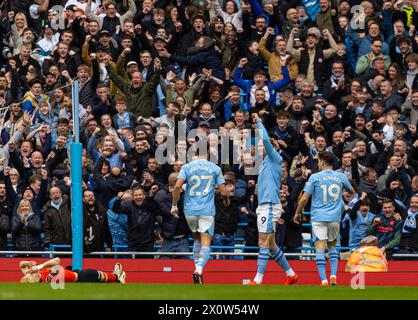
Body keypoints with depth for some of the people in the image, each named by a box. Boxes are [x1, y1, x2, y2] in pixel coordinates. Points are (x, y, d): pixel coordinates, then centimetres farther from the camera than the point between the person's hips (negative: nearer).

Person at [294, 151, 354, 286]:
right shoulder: (341, 177, 6)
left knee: (320, 248, -6)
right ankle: (333, 276, 4)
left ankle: (324, 279, -17)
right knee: (332, 246, 19)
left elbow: (304, 198, -5)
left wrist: (298, 213, 9)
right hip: (335, 218, 3)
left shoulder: (315, 177, -4)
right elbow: (352, 191, 24)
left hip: (318, 218, -3)